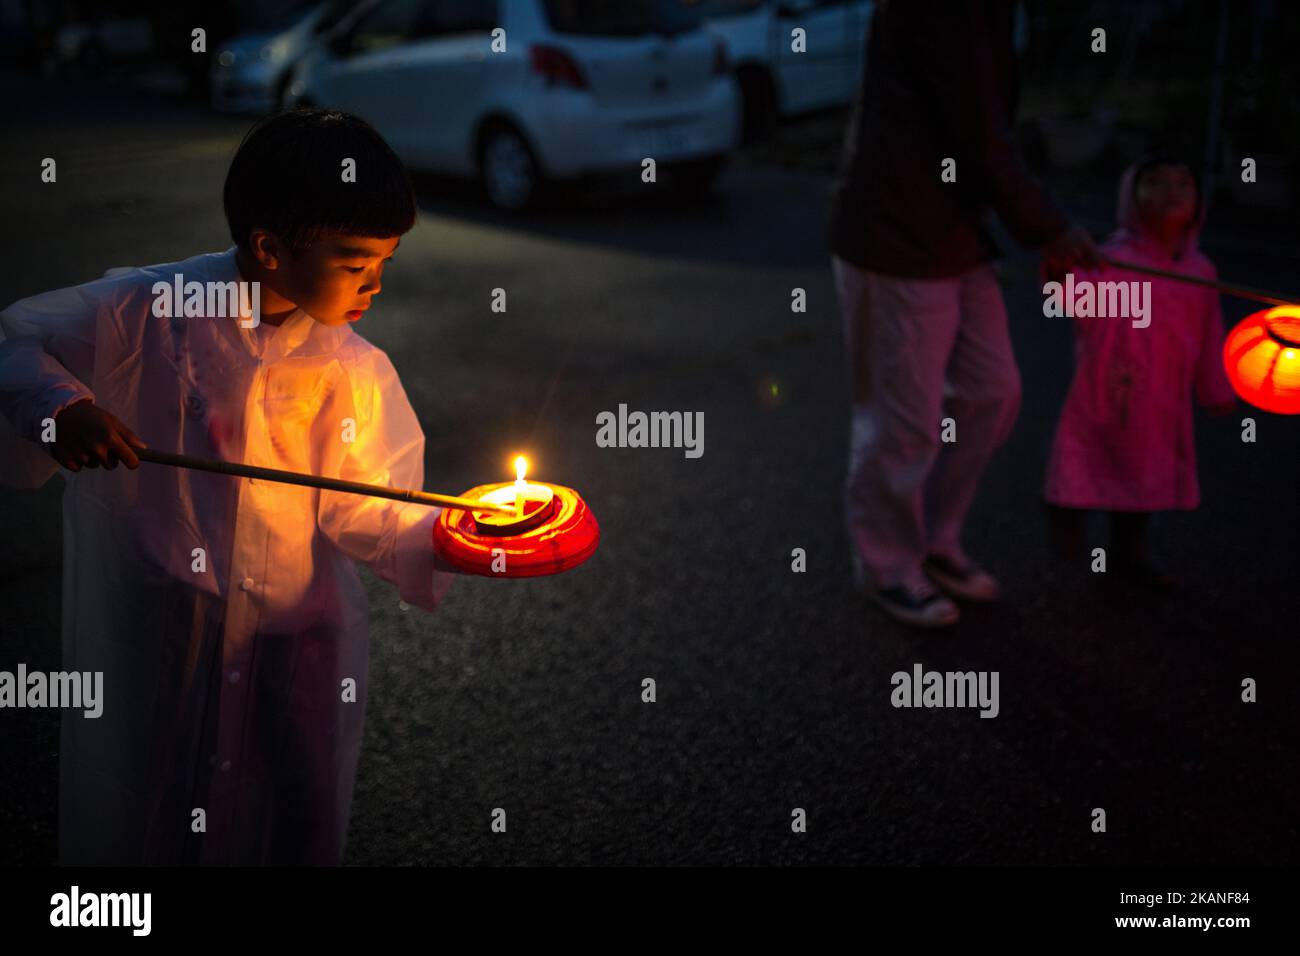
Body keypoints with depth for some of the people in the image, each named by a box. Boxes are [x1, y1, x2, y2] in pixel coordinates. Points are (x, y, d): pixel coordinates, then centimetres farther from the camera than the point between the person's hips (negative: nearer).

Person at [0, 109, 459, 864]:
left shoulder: (352, 369, -7)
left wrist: (440, 541, -25)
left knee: (300, 825, 13)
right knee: (135, 825, 17)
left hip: (295, 636, 1)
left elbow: (359, 506, -7)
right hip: (154, 630, -1)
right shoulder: (145, 311, -13)